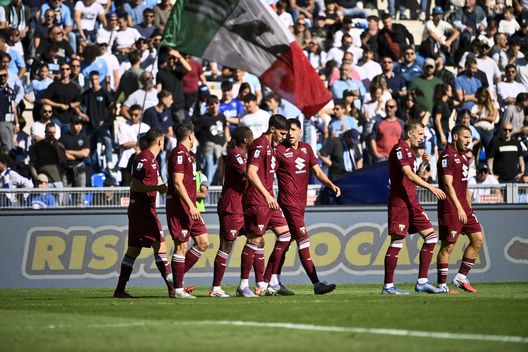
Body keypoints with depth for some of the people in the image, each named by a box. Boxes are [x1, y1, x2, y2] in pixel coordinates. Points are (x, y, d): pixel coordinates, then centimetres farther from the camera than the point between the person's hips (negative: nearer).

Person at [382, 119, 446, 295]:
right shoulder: (399, 149, -11)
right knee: (397, 241, -8)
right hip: (399, 201, -10)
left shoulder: (410, 150, 19)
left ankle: (422, 282, 7)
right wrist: (431, 188, -26)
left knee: (430, 237, 6)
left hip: (412, 202, 10)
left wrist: (423, 165, 7)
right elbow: (409, 175, -23)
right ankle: (388, 286, -4)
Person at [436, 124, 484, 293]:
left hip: (463, 207, 9)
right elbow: (448, 185, -19)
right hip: (450, 208, -9)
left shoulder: (462, 157, 18)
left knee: (478, 239, 6)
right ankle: (441, 286, -1)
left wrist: (468, 208, 21)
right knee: (448, 246, -6)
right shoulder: (447, 157, -12)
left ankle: (461, 278, 13)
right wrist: (459, 208, -23)